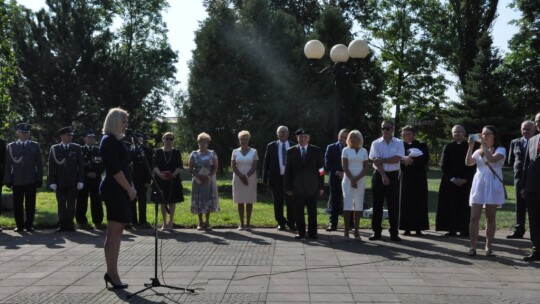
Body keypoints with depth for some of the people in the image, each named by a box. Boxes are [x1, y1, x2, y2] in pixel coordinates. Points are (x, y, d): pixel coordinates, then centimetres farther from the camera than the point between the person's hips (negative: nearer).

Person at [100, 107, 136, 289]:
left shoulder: (116, 140, 17)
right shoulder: (109, 140, -12)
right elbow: (115, 170, -18)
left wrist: (130, 187, 10)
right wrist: (130, 189, -13)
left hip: (119, 190, 10)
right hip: (115, 190, -10)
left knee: (116, 232, 11)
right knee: (114, 233, -6)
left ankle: (111, 272, 16)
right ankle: (112, 274, -1)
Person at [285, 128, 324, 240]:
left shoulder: (316, 150, 5)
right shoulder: (291, 151, 5)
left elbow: (320, 169, 4)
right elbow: (288, 171, 4)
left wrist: (321, 186, 0)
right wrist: (288, 187, -1)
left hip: (312, 186, 0)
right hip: (297, 187, 0)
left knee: (312, 211, 4)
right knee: (299, 211, 5)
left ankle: (312, 232, 13)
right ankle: (301, 232, 14)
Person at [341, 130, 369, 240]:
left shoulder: (364, 151, 9)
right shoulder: (346, 150, 4)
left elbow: (366, 167, 2)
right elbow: (345, 167, -3)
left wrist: (357, 178, -10)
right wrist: (352, 179, -12)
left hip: (360, 181, 2)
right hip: (348, 180, -2)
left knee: (358, 205, 0)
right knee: (347, 204, -6)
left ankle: (356, 230, 4)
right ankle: (346, 230, -4)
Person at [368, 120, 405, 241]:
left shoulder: (399, 143, 2)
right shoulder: (376, 143, 1)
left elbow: (397, 159, -11)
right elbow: (376, 161, -8)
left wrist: (382, 160, -14)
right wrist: (383, 175, -16)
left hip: (393, 176, 0)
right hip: (379, 175, 0)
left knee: (394, 205, 2)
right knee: (377, 205, 4)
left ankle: (394, 232, 9)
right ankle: (376, 232, 11)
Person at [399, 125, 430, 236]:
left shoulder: (422, 146, 7)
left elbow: (426, 159, -8)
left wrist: (411, 160, -13)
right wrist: (404, 159, -21)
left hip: (419, 178, 0)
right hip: (406, 178, 0)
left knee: (419, 202, -1)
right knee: (406, 202, -1)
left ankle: (418, 228, 4)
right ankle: (407, 228, 3)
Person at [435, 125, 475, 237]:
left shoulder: (469, 147, 5)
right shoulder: (448, 147, 6)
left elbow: (472, 165, 2)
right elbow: (443, 164, 0)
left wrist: (465, 179, -9)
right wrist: (452, 178, -9)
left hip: (465, 181, 0)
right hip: (450, 181, 0)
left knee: (464, 206, 0)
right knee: (450, 205, -2)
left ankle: (464, 230, 6)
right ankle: (452, 229, 2)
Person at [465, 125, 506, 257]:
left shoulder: (500, 150, 1)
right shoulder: (478, 151, 14)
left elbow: (492, 159, -20)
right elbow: (468, 163, -2)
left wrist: (483, 144, -17)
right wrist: (471, 146, -8)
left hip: (493, 186, -3)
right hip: (478, 185, 3)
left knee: (490, 218, 3)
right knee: (474, 218, -3)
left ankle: (489, 247, 10)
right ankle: (473, 247, 1)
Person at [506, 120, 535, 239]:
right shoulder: (515, 142, 9)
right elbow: (510, 161, 14)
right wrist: (519, 168, 5)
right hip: (520, 177, 3)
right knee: (520, 206, 7)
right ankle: (519, 230, 11)